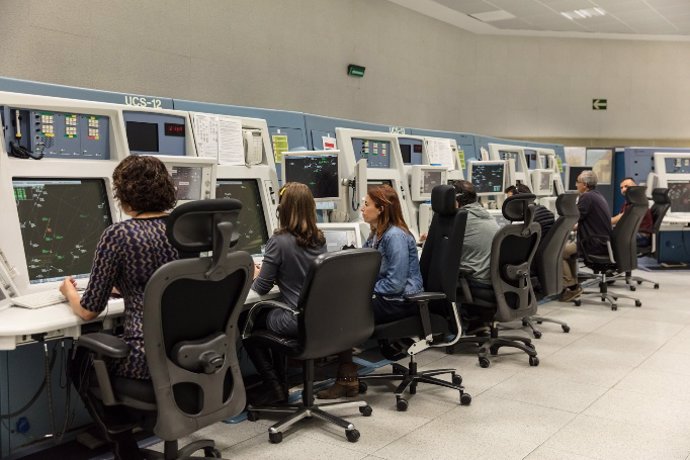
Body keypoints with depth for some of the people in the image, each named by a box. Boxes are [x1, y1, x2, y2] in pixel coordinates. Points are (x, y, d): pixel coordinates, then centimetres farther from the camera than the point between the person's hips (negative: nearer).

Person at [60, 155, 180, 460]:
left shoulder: (119, 235, -12)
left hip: (149, 358, -6)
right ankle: (132, 425, 40)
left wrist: (69, 291, 18)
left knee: (81, 361, 25)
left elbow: (89, 311, -4)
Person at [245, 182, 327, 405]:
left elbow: (261, 288, -8)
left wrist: (256, 276, 13)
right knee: (264, 312, 29)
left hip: (295, 320, -7)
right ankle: (281, 376, 31)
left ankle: (272, 385, 14)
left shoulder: (279, 241, -15)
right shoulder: (319, 239, 5)